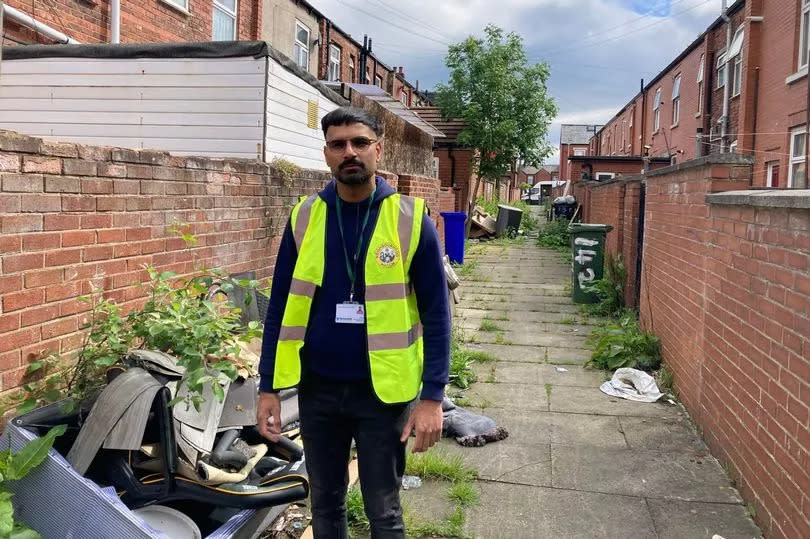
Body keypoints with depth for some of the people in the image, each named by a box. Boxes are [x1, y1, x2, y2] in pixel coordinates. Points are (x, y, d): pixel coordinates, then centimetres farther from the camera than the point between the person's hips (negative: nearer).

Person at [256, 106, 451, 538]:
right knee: (324, 503, 19)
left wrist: (432, 396, -11)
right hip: (317, 389, 3)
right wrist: (268, 387, 2)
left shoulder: (410, 219, -8)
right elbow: (281, 307, 4)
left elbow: (435, 314, -6)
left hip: (383, 390, -2)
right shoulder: (305, 217, -1)